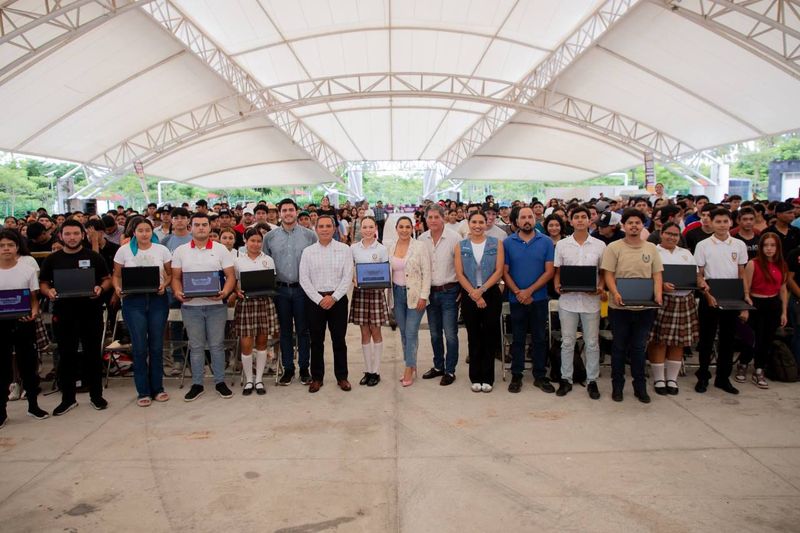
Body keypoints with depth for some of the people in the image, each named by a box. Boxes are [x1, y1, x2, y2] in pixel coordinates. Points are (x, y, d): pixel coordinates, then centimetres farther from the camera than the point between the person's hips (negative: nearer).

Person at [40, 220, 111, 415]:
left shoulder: (94, 257, 3)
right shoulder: (52, 259, 7)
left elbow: (107, 279, 6)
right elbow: (43, 283, 12)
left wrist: (100, 288, -16)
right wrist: (48, 291, -10)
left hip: (91, 312, -1)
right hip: (63, 313, 1)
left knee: (93, 354, 6)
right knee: (66, 355, 8)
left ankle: (96, 395, 19)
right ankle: (68, 398, 19)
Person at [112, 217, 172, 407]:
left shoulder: (162, 250, 3)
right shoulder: (124, 250, 2)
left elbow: (170, 274, 8)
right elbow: (116, 275, 7)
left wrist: (164, 285, -10)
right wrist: (118, 289, -12)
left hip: (157, 300, 1)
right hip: (133, 301, -1)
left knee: (157, 346, 7)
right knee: (139, 347, 1)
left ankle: (157, 388, 19)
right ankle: (143, 391, 13)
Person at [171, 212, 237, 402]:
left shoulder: (221, 249, 3)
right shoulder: (181, 251, 7)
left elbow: (230, 276, 0)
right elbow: (176, 277, 8)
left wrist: (225, 292, -17)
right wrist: (178, 292, -11)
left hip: (216, 305, -1)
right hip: (191, 306, 1)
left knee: (217, 344, 5)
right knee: (196, 346, 8)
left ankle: (220, 382, 16)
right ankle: (197, 384, 17)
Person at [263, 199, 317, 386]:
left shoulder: (310, 235, 0)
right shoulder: (270, 237, 4)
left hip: (303, 288, -1)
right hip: (280, 289, 2)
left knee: (303, 330, 6)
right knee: (285, 330, 10)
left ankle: (304, 368, 18)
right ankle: (288, 368, 21)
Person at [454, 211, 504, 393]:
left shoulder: (496, 244, 1)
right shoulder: (460, 246, 3)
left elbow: (499, 271, -6)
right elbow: (459, 274, -3)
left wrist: (481, 290, -14)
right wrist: (474, 294, -11)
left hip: (491, 294, -1)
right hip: (468, 296, 1)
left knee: (490, 336, 3)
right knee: (473, 337, 8)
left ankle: (487, 378, 16)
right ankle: (475, 378, 19)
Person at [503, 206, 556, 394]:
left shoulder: (546, 242, -1)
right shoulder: (508, 243, 0)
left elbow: (549, 271, -6)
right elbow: (505, 272, -1)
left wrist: (529, 291, -13)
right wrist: (518, 292, -13)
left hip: (539, 299, 0)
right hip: (516, 299, 0)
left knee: (539, 339, 9)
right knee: (518, 339, 9)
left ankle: (540, 376, 20)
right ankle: (516, 376, 19)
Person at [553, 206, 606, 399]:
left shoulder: (599, 245, 2)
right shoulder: (562, 245, 3)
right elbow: (557, 271, 7)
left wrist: (601, 287, -10)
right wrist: (557, 286, -11)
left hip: (591, 300, 0)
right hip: (568, 299, 0)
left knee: (592, 343, 7)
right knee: (567, 342, 7)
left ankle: (592, 380, 20)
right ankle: (566, 379, 19)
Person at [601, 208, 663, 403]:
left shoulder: (651, 248, 8)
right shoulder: (614, 247, -2)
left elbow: (657, 275, 7)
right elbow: (608, 274, -6)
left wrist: (658, 295, -10)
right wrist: (615, 293, -22)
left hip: (644, 307, 2)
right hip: (620, 307, -2)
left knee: (639, 348, 12)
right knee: (619, 347, 9)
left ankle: (640, 387, 23)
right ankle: (617, 386, 21)